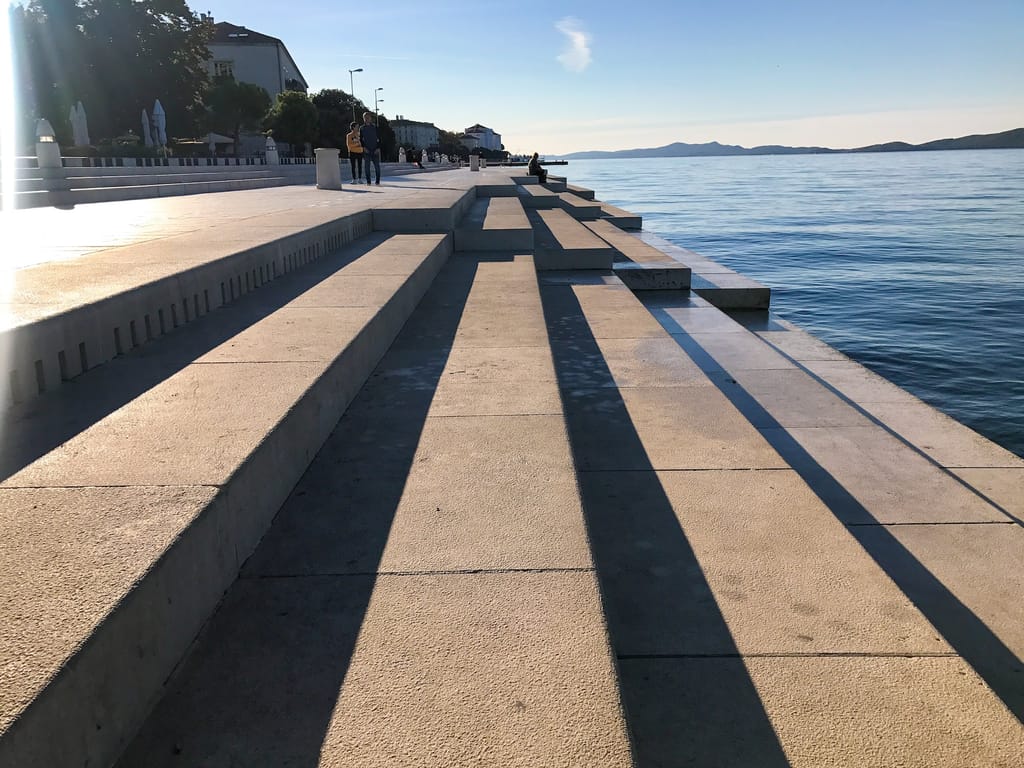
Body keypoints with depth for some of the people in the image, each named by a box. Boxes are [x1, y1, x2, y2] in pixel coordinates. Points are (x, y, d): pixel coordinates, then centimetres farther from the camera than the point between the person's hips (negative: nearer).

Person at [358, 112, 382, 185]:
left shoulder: (375, 127, 7)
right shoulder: (361, 128, 8)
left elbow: (379, 138, 5)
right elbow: (360, 139, 8)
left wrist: (378, 148, -7)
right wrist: (364, 147, -7)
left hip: (375, 150, 0)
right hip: (366, 150, 0)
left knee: (377, 165, -4)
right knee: (367, 166, -1)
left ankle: (378, 181, 5)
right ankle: (368, 181, 4)